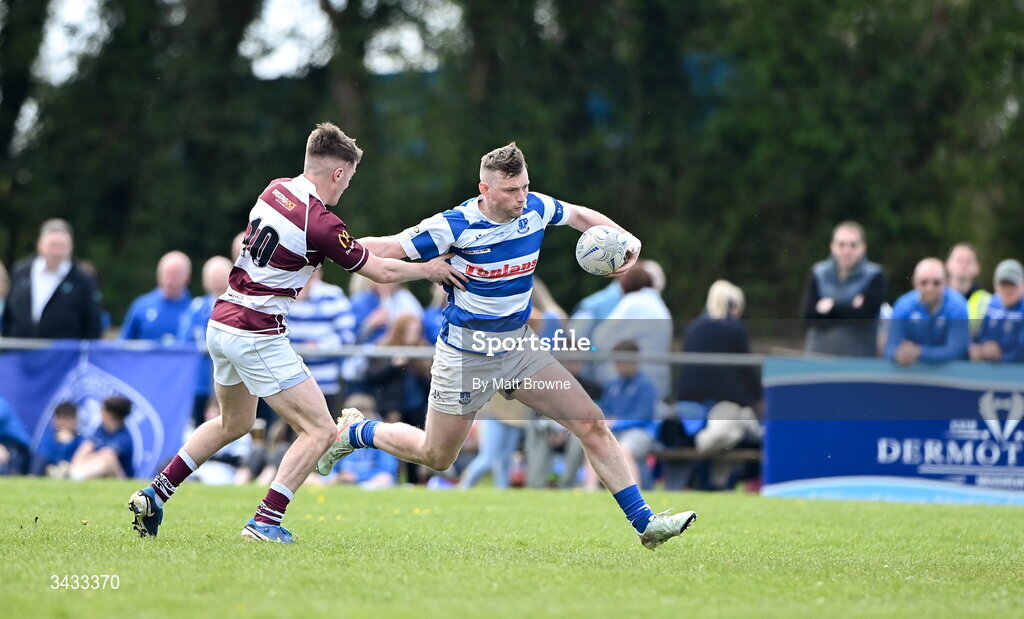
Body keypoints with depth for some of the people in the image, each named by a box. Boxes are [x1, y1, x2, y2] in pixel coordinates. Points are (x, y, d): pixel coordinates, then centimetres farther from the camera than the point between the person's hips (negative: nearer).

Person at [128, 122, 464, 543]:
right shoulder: (321, 223, -17)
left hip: (222, 322, 9)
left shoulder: (275, 191, 4)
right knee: (320, 430, -3)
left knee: (233, 423, 28)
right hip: (258, 336, -9)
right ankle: (265, 523, -9)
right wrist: (428, 269, 9)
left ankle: (154, 494, 25)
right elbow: (381, 272, -6)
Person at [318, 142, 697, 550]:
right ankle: (353, 431, 37)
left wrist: (627, 239, 1)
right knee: (435, 457, 9)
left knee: (591, 423, -8)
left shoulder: (536, 209, -7)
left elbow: (579, 215, 15)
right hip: (465, 356, -5)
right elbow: (389, 248, -14)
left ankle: (644, 522, -5)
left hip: (518, 348, 5)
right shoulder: (456, 225, -22)